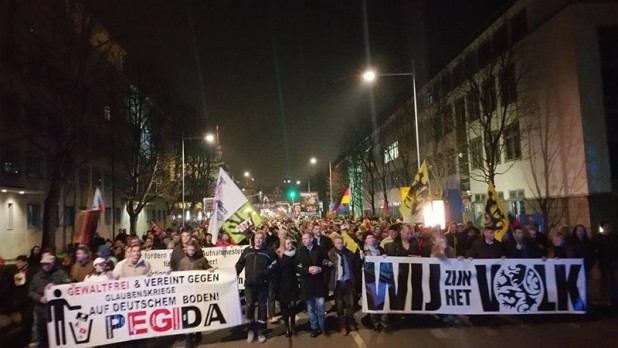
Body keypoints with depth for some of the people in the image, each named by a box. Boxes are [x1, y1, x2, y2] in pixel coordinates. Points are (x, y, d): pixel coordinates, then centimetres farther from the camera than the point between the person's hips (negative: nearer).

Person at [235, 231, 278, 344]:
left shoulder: (268, 252, 1)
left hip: (262, 284, -1)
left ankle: (260, 331, 19)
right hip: (249, 284, 1)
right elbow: (239, 264, 8)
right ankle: (251, 330, 21)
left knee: (262, 307, 7)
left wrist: (266, 273, -15)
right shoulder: (247, 251, 6)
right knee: (249, 306, 4)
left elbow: (274, 265, -2)